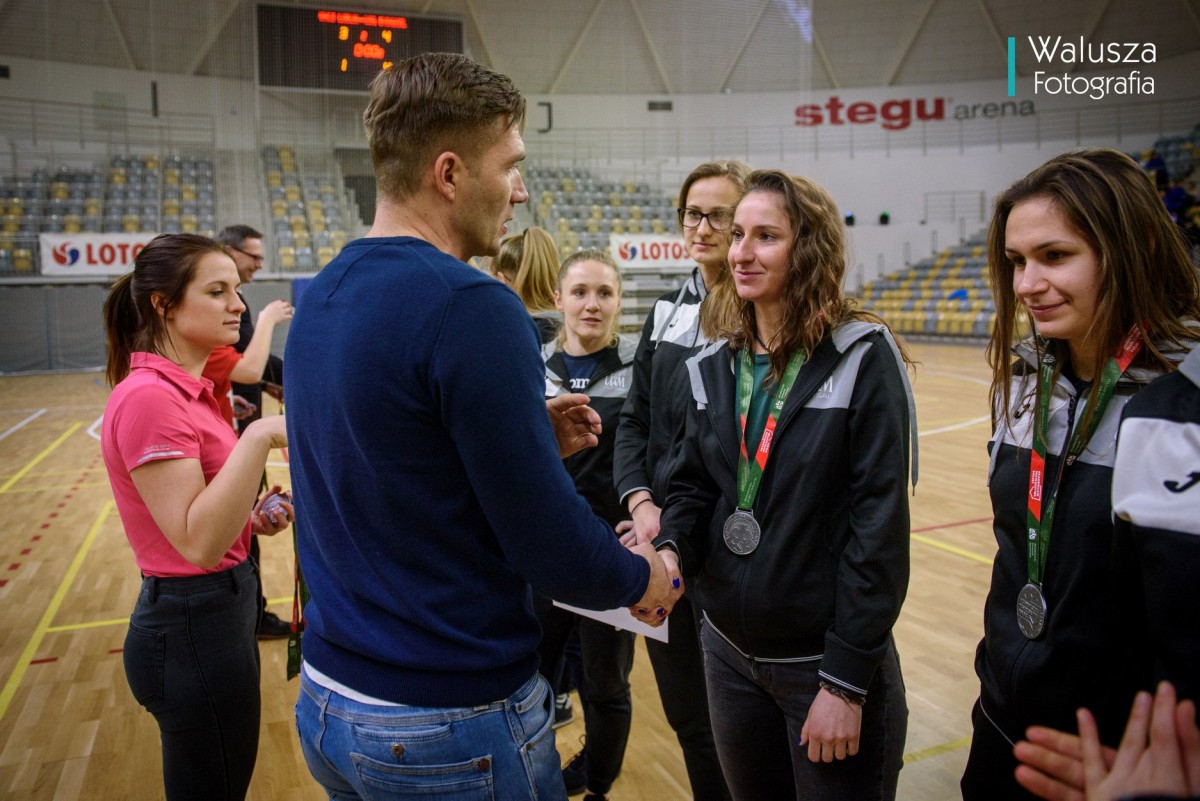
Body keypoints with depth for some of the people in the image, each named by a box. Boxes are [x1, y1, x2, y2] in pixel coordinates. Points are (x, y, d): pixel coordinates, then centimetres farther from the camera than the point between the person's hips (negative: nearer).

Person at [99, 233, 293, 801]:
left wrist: (253, 519, 3)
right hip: (194, 629, -10)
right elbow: (198, 543, -28)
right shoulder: (148, 397, -21)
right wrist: (258, 438, -33)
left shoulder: (186, 391, 9)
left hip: (222, 610, 10)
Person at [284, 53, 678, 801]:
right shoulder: (471, 306, -23)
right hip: (449, 728, -7)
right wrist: (643, 578, -2)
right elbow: (551, 545, -22)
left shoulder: (319, 298, 2)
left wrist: (529, 436, 4)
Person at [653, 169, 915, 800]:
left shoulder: (862, 359, -14)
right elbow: (693, 484, 6)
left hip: (826, 663, -5)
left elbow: (880, 524, -16)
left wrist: (846, 681, -15)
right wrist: (671, 548, -16)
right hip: (728, 653, 5)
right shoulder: (715, 366, 3)